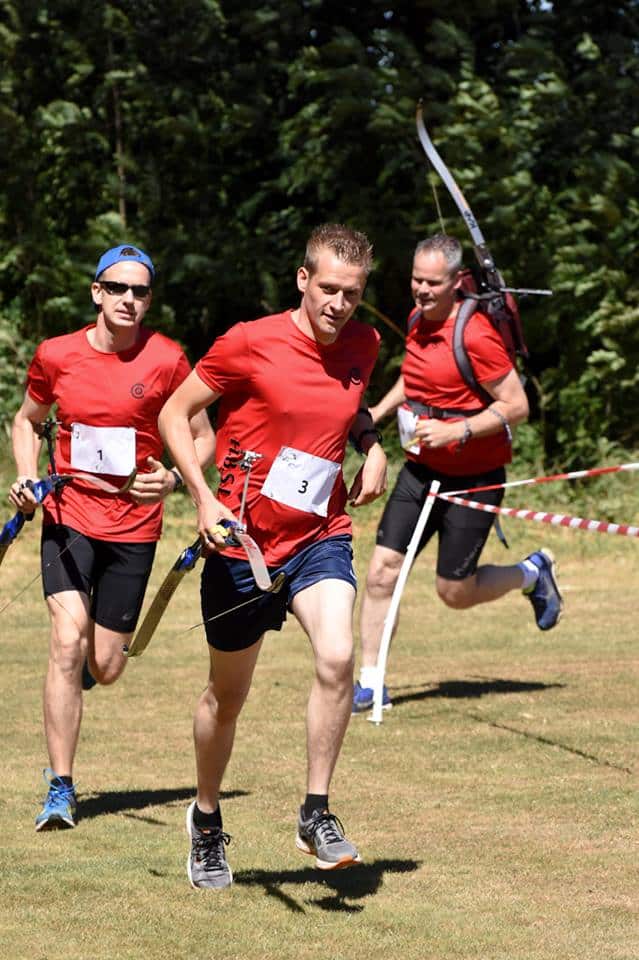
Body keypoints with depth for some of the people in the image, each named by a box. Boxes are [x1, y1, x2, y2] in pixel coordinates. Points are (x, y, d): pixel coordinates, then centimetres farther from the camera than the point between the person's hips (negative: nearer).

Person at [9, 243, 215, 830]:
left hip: (133, 525, 0)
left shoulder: (166, 360, -7)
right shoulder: (55, 356, -2)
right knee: (68, 640, -19)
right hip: (68, 516, 0)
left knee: (105, 669, 3)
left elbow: (203, 438, 2)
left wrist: (173, 479, -17)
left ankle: (88, 661, 44)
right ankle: (60, 788, -13)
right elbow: (27, 420, 17)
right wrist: (27, 478, -1)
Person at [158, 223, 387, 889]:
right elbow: (174, 414, -4)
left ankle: (316, 813, -10)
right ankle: (206, 819, 36)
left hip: (320, 538, 2)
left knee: (336, 656, -25)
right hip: (243, 541, -2)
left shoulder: (363, 346, 3)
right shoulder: (251, 344, -12)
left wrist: (372, 447, 4)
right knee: (226, 697, 11)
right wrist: (204, 499, -15)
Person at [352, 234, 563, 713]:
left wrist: (456, 431, -28)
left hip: (473, 476, -7)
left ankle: (533, 573, 29)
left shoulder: (475, 335, -22)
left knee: (455, 592, 0)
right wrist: (377, 413, 13)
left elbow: (516, 406, -21)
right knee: (382, 570, -5)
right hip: (421, 470, 7)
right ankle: (370, 682, 1)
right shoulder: (420, 321, 4)